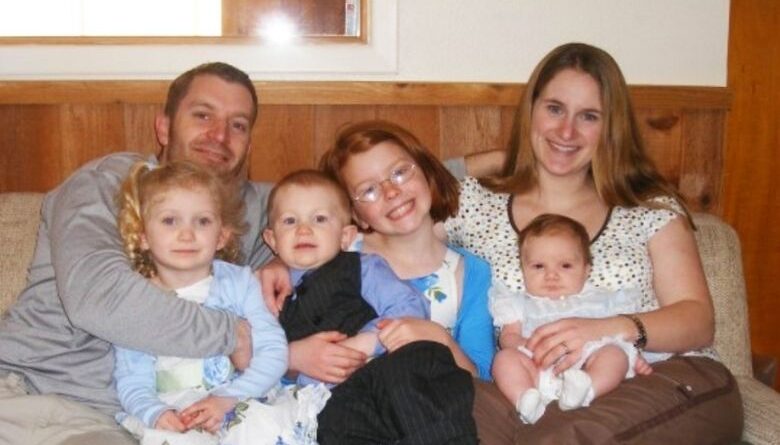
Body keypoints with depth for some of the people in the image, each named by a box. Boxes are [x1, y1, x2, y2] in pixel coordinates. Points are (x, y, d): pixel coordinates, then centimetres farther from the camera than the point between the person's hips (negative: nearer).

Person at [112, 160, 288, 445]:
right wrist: (157, 414, -21)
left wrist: (227, 399, -16)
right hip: (168, 420, -1)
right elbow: (132, 382, 1)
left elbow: (273, 351, -2)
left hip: (239, 409, 2)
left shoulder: (240, 282, 5)